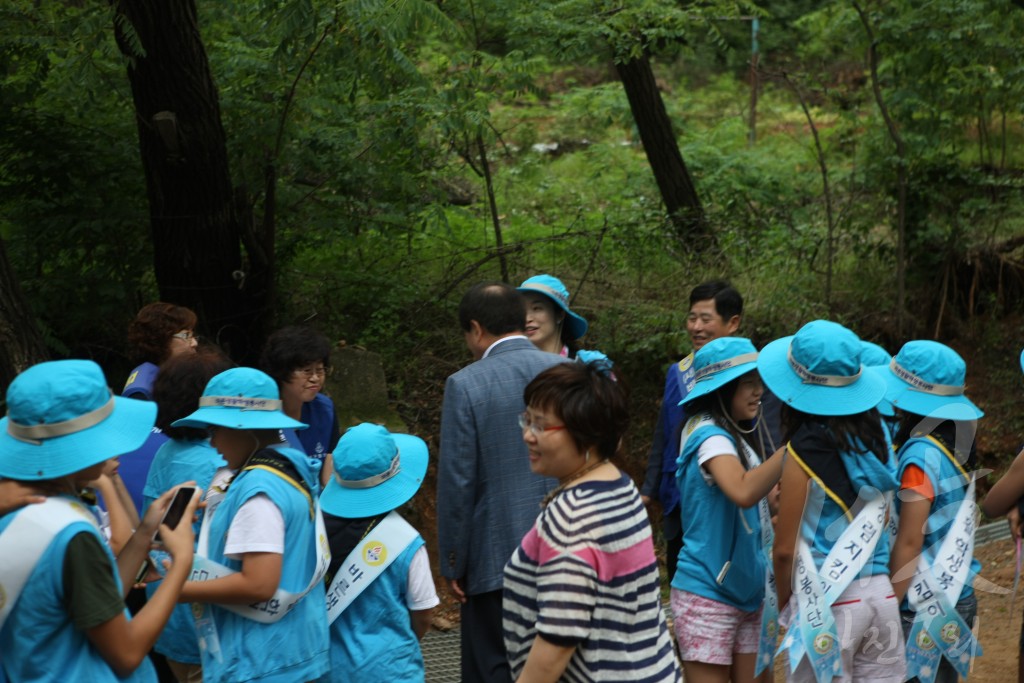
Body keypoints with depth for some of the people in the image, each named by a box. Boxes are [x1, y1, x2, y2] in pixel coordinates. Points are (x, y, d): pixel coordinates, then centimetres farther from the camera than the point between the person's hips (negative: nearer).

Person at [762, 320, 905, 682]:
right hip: (881, 594, 6)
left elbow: (785, 549, -9)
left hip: (829, 603, -6)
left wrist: (787, 605, 5)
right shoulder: (877, 434, 3)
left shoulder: (806, 448, -13)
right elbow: (878, 522, 12)